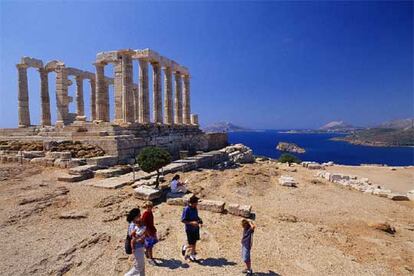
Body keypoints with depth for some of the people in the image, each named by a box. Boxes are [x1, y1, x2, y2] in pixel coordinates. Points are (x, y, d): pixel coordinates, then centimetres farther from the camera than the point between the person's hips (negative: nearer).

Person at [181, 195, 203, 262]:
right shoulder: (186, 209, -23)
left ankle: (192, 256, 35)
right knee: (191, 244, 2)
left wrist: (200, 221, -4)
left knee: (194, 242, 16)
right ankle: (184, 248, 33)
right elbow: (183, 220, -21)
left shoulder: (195, 208, -1)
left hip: (196, 228, 7)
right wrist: (191, 222, -29)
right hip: (190, 229, -6)